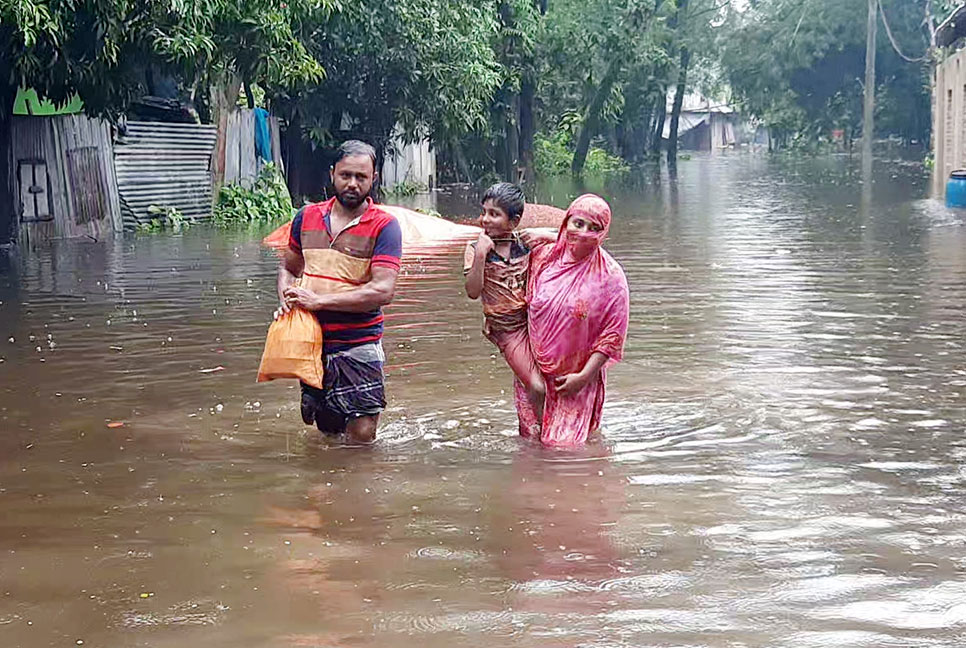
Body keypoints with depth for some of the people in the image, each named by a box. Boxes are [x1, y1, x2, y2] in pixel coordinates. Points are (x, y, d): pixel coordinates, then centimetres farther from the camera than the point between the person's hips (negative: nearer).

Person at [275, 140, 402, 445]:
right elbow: (288, 266, 20)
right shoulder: (307, 216, 8)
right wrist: (286, 301, -3)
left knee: (361, 436, -8)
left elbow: (382, 291, -17)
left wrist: (319, 300, -19)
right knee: (327, 430, 15)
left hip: (358, 345, -4)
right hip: (310, 342, 4)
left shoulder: (384, 227, -8)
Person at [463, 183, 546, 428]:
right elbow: (473, 292, -14)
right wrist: (480, 256, -24)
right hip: (506, 328, -3)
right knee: (537, 387, -14)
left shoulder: (525, 242, 1)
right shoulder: (476, 249, -5)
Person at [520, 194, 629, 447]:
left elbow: (613, 335, -10)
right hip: (534, 370, 3)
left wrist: (584, 376, -14)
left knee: (563, 445, -4)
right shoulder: (542, 257, -3)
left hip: (578, 376, -3)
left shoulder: (611, 276, -12)